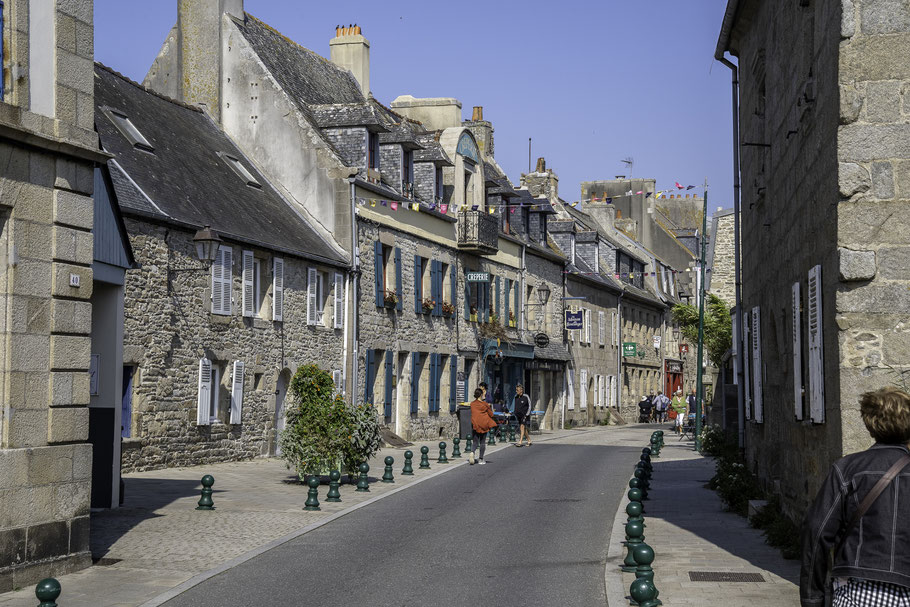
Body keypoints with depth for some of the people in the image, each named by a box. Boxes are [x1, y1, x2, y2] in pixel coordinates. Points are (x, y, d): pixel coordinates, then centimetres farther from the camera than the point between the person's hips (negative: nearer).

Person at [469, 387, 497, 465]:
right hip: (484, 424, -2)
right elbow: (491, 414, -1)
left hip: (475, 425, 2)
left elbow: (473, 414, 6)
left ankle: (473, 452, -22)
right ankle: (481, 459, 9)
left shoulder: (472, 404, 0)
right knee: (482, 442, 8)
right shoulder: (485, 404, -8)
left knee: (476, 442, 8)